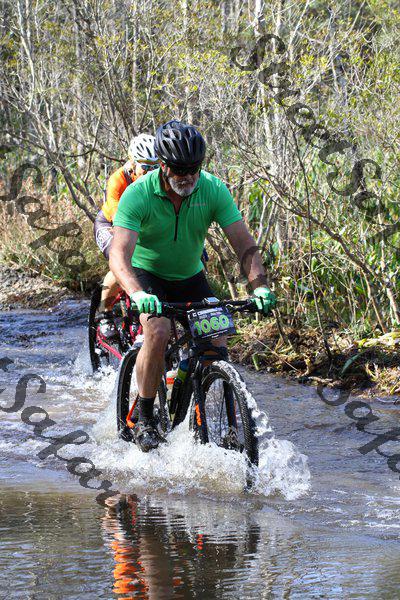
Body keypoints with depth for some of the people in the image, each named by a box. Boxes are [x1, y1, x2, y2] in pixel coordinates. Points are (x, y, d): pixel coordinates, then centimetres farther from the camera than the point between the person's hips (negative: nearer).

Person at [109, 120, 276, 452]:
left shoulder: (213, 190, -19)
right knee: (158, 332, -30)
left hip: (191, 277, 3)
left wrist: (260, 286, -38)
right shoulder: (138, 195, -27)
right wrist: (138, 295, -55)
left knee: (218, 350, -12)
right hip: (148, 276, -3)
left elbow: (245, 246, -20)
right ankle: (144, 418, -15)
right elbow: (119, 255, -36)